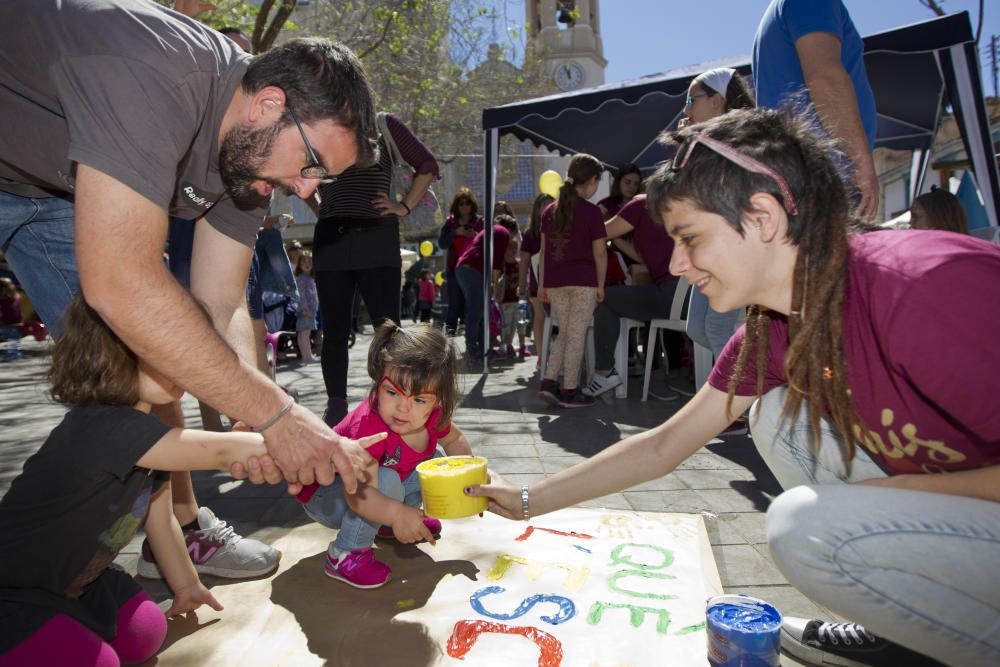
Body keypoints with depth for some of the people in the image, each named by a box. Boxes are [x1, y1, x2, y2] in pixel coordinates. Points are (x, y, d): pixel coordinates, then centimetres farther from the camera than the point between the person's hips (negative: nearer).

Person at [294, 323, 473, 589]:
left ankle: (387, 524, 17)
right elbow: (358, 492, -46)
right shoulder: (370, 425, -39)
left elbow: (454, 439, 8)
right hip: (324, 495, -8)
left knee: (433, 461, 4)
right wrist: (397, 514, -59)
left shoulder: (432, 415, -15)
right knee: (386, 481, -34)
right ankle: (345, 554, -19)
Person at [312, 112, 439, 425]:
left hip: (377, 239, -3)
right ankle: (336, 408, 16)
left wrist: (404, 207, 2)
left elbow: (427, 164, 12)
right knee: (334, 331, 6)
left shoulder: (384, 124, 9)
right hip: (330, 239, 3)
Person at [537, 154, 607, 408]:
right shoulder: (591, 211, -6)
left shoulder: (549, 210, 10)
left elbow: (544, 249, 12)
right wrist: (600, 285, 2)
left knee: (564, 333, 17)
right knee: (576, 336, 2)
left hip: (555, 281, 6)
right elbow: (599, 252, -6)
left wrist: (542, 283, 17)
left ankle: (548, 382, 9)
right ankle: (569, 391, 7)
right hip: (583, 280, -5)